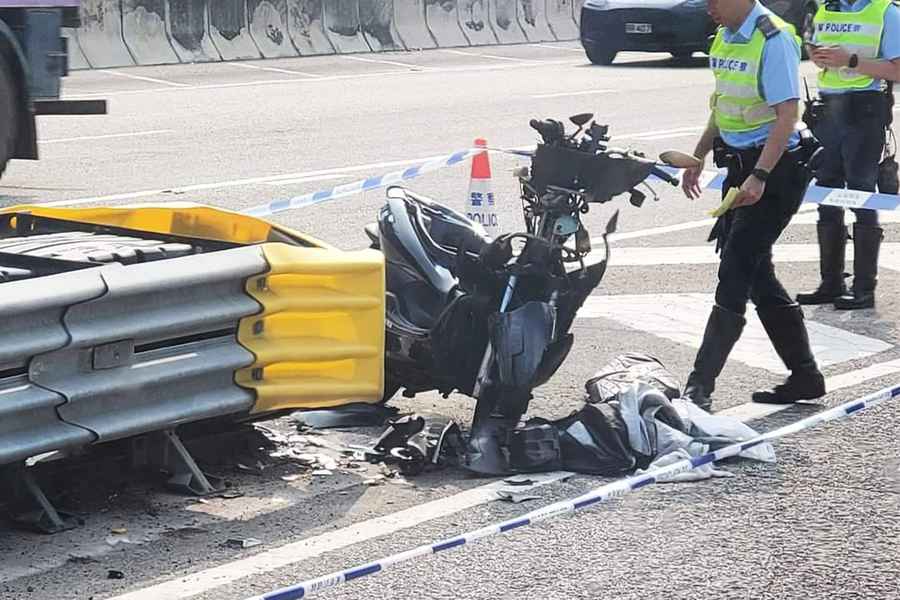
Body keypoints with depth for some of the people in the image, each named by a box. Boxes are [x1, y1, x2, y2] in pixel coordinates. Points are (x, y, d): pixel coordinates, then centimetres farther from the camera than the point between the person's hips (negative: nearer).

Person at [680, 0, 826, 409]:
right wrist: (698, 158, 22)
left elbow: (787, 114, -21)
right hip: (740, 167, 9)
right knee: (757, 275, 11)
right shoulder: (724, 38, 11)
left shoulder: (774, 40, -17)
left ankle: (700, 386, -10)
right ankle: (804, 375, 20)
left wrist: (759, 176, -28)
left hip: (774, 169, -9)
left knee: (736, 273, -10)